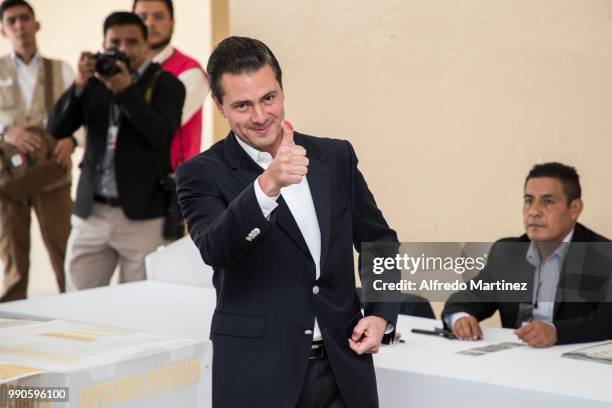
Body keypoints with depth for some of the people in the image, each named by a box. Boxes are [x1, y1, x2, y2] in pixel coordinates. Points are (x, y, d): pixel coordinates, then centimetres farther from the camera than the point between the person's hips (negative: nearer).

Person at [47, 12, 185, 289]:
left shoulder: (165, 84, 1)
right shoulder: (94, 82, 12)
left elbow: (161, 134, -15)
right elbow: (57, 129, 3)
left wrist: (126, 90, -22)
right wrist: (79, 85, -10)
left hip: (142, 212, -4)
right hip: (91, 211, 4)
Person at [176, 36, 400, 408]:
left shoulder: (336, 157, 5)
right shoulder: (203, 175, -6)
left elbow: (381, 243, 15)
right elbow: (216, 250, -24)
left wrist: (382, 315, 1)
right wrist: (267, 185, -38)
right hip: (258, 378, -3)